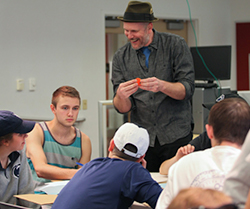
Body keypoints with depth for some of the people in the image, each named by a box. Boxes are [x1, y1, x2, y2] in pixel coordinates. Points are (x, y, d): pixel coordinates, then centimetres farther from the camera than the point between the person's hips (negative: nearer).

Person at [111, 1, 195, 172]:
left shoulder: (175, 45, -1)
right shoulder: (121, 57, 6)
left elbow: (187, 89, -8)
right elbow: (123, 108, 1)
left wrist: (162, 86, -26)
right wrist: (121, 96, -22)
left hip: (176, 136, -2)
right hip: (142, 139, 2)